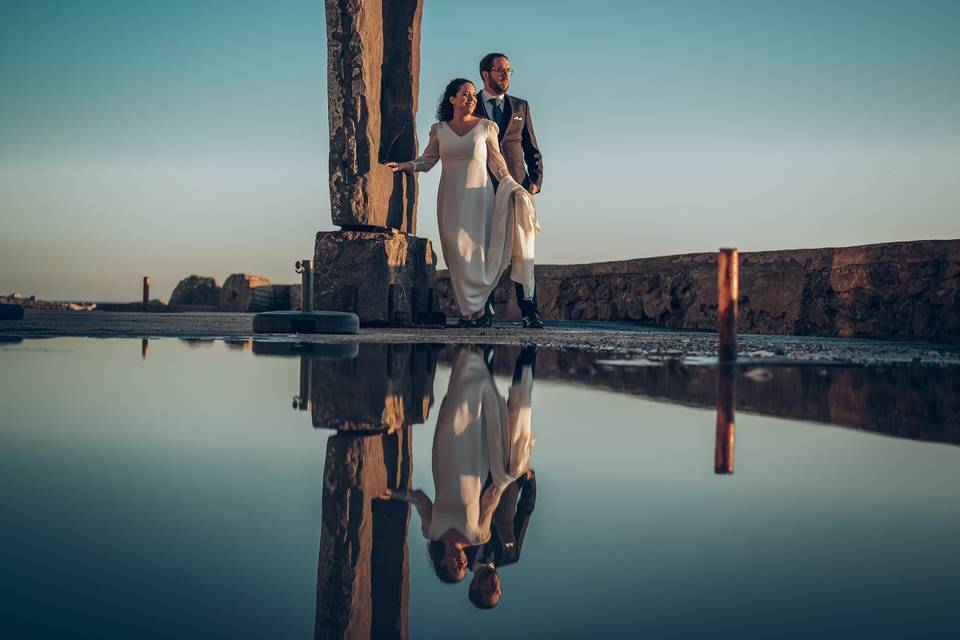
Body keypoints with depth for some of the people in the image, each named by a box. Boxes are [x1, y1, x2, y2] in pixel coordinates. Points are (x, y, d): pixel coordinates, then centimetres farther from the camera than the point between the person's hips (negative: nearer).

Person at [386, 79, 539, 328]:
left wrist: (511, 187, -3)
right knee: (457, 252, -3)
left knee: (477, 249, -8)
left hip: (478, 196, -2)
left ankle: (475, 308, -3)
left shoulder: (486, 127, 4)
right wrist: (405, 165, -3)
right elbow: (428, 159, 13)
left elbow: (496, 162, 6)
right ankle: (469, 310, -1)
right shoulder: (439, 130, 8)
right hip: (451, 199, 2)